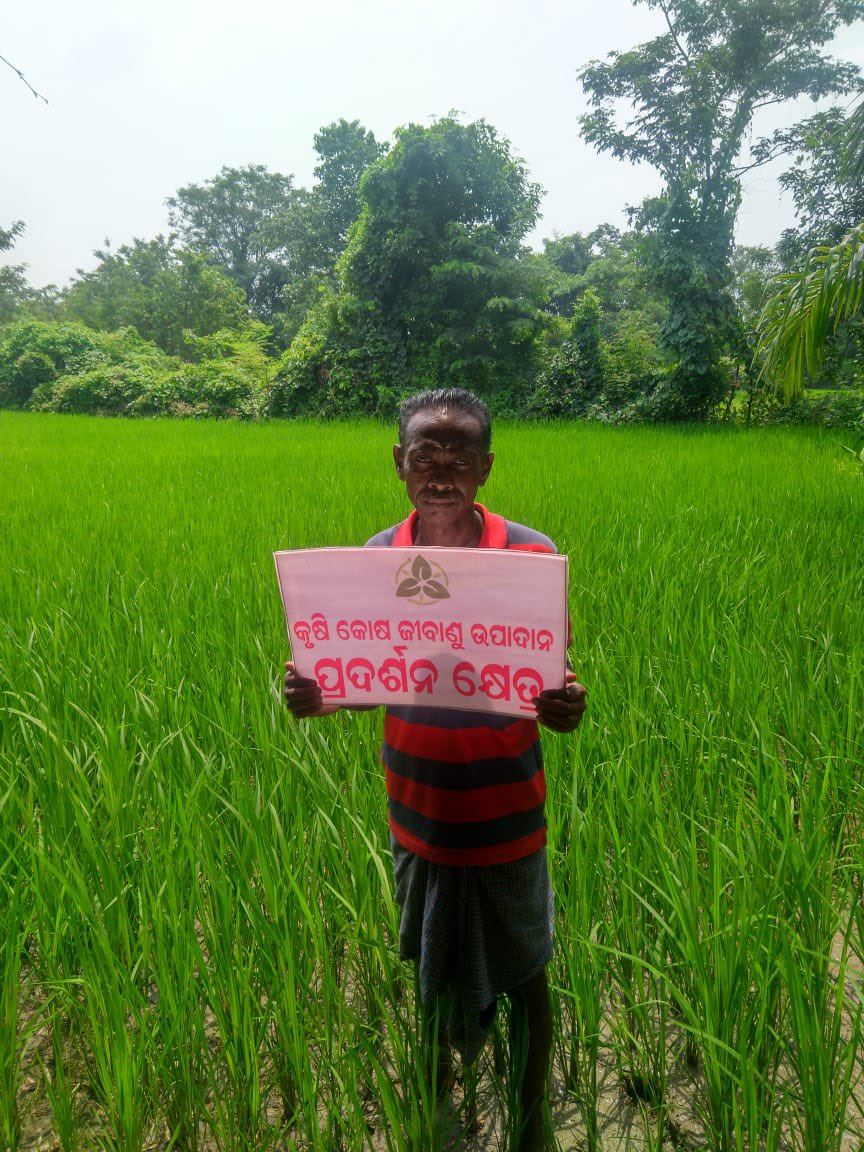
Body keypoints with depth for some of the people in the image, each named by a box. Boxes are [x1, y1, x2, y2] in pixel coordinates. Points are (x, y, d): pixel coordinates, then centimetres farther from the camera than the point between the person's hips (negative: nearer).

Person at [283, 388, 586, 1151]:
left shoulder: (532, 556, -15)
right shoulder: (376, 556, -6)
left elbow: (553, 689, -10)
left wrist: (566, 710, -33)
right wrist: (318, 696, -20)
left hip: (506, 823, -3)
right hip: (418, 820, 3)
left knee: (522, 981, 18)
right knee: (431, 976, 25)